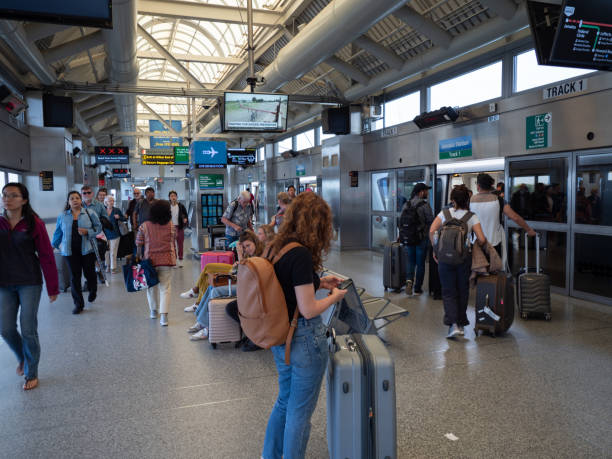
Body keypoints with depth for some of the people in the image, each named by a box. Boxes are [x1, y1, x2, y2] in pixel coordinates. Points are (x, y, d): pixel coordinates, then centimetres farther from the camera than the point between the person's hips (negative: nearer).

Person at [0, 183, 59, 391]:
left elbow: (46, 256, -7)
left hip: (29, 284, -3)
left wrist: (53, 288, -7)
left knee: (28, 330, 2)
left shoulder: (34, 224, -8)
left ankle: (31, 374, 21)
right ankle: (22, 357, 37)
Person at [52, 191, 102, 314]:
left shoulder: (90, 213, 0)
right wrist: (53, 246, 20)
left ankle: (93, 291, 39)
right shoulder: (62, 216, 7)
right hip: (70, 250, 1)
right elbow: (58, 233, 16)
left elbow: (98, 228, 2)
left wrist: (87, 232, -14)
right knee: (74, 276, 3)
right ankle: (78, 304, 11)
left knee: (89, 272, 6)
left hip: (87, 249, -1)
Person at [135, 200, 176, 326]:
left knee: (152, 286, 20)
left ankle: (153, 311, 34)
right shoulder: (171, 226, -2)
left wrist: (138, 257, 10)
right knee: (165, 288, 1)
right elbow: (172, 242, 7)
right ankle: (163, 315, -11)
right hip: (167, 260, 0)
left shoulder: (144, 226, -4)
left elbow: (139, 244, -1)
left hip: (150, 260, 1)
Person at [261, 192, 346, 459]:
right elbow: (308, 310, -23)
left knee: (285, 400, 26)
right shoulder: (301, 255, -24)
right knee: (300, 410, 10)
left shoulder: (276, 248, 2)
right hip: (304, 339, -9)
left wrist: (317, 282, 12)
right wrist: (334, 297, -6)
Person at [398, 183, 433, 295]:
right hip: (421, 239, -4)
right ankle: (417, 288, 14)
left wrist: (403, 235, 16)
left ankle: (409, 279, -9)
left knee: (410, 262, 15)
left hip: (407, 239, 4)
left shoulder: (406, 204, 5)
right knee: (420, 263, 8)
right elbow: (431, 222, -12)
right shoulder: (425, 205, -11)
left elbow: (401, 221, 8)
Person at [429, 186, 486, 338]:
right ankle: (461, 323, 22)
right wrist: (475, 248, 13)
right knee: (462, 290, 14)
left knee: (448, 291, 5)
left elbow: (432, 231, -9)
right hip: (464, 257, 1)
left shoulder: (444, 213, 1)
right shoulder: (472, 217, 0)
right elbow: (481, 239, -8)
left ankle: (453, 324, -9)